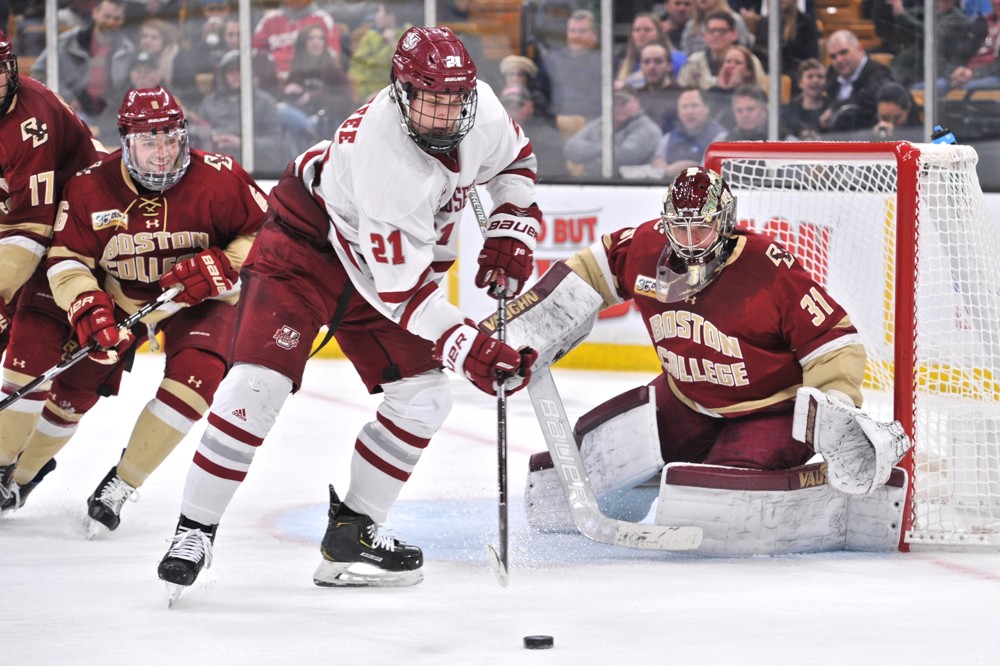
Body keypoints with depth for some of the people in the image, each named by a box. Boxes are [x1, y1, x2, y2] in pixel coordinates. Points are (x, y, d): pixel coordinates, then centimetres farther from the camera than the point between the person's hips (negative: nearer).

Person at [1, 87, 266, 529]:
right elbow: (67, 259, -12)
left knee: (195, 375, -26)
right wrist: (87, 307, -29)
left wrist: (225, 266, -30)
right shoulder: (91, 187, -17)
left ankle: (121, 484, -13)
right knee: (75, 385, -3)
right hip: (119, 298, 1)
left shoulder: (218, 180, -22)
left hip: (198, 302, -1)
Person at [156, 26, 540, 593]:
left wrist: (511, 234, -3)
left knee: (425, 396, -2)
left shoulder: (481, 109, -17)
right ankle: (195, 531, -9)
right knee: (260, 381, -20)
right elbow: (399, 290, -35)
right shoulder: (381, 155, -38)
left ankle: (353, 531, 9)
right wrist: (471, 350, -38)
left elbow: (515, 158, 10)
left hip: (389, 255, 7)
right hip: (306, 243, -7)